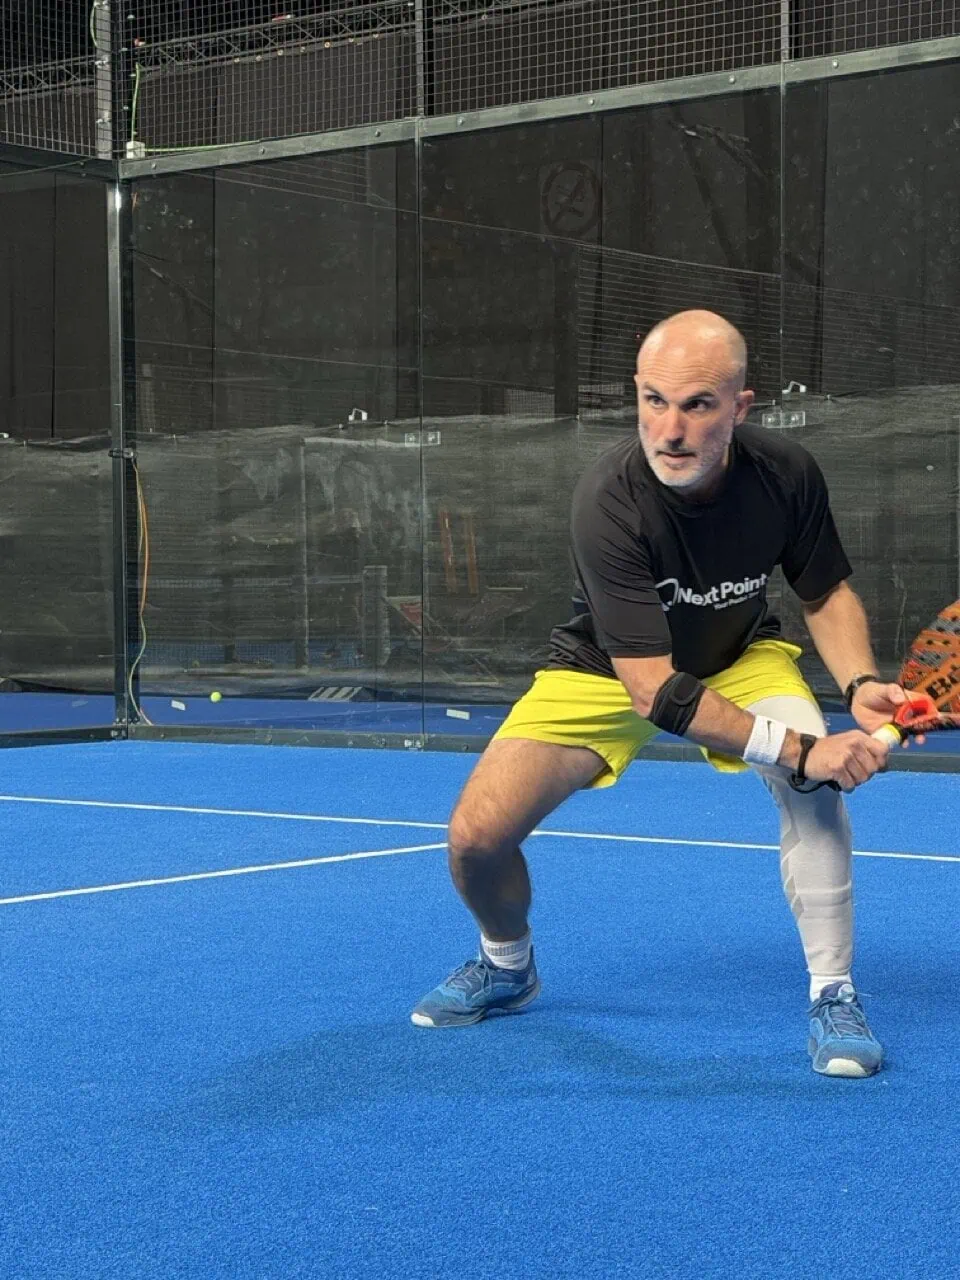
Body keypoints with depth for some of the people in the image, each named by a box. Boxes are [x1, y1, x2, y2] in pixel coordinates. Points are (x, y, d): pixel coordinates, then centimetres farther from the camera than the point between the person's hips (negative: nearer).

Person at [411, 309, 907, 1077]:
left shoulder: (786, 474, -24)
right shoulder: (610, 502, -36)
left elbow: (828, 593, -3)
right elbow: (653, 690, -37)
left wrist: (860, 683, -24)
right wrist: (795, 749, -43)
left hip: (740, 656, 2)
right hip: (604, 671, -2)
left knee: (818, 778, -29)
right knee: (477, 835, -13)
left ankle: (833, 995, -13)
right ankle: (507, 969, 21)